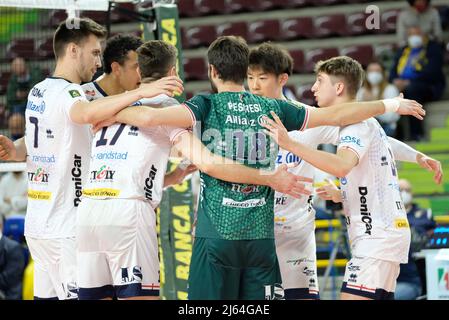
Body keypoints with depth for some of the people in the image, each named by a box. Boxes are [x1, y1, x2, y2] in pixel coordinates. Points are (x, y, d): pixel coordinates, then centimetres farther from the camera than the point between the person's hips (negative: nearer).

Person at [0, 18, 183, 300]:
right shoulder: (66, 92, -15)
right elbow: (86, 114, -39)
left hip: (38, 224, 9)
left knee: (47, 295, 9)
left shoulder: (38, 91, 14)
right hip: (67, 228, -9)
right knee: (79, 295, -9)